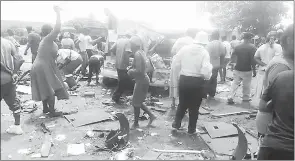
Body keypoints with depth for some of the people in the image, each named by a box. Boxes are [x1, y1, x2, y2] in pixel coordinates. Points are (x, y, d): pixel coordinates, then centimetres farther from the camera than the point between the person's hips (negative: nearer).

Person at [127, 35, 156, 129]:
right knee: (138, 102, 20)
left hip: (141, 81, -9)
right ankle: (151, 116, 26)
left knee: (136, 103, 6)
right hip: (144, 79, 9)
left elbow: (139, 70, -26)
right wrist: (132, 71, 8)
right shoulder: (142, 52, 10)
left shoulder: (137, 54, -19)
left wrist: (130, 71, -9)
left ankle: (136, 123, 21)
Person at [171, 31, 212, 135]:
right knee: (194, 106, 13)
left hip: (183, 79, 3)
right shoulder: (204, 53, -11)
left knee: (182, 103, 22)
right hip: (197, 82, -3)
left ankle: (176, 123, 28)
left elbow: (177, 64, 0)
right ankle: (191, 129, 25)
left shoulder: (184, 49, -2)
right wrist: (208, 76, 2)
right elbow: (205, 72, -19)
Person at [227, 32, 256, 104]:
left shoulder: (238, 46, 2)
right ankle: (246, 98, 22)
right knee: (246, 85, 11)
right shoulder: (252, 47, -11)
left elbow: (233, 56, 9)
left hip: (237, 69, 3)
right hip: (247, 70, -3)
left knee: (235, 83, 7)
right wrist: (254, 70, -8)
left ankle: (230, 97, 0)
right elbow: (252, 60, -15)